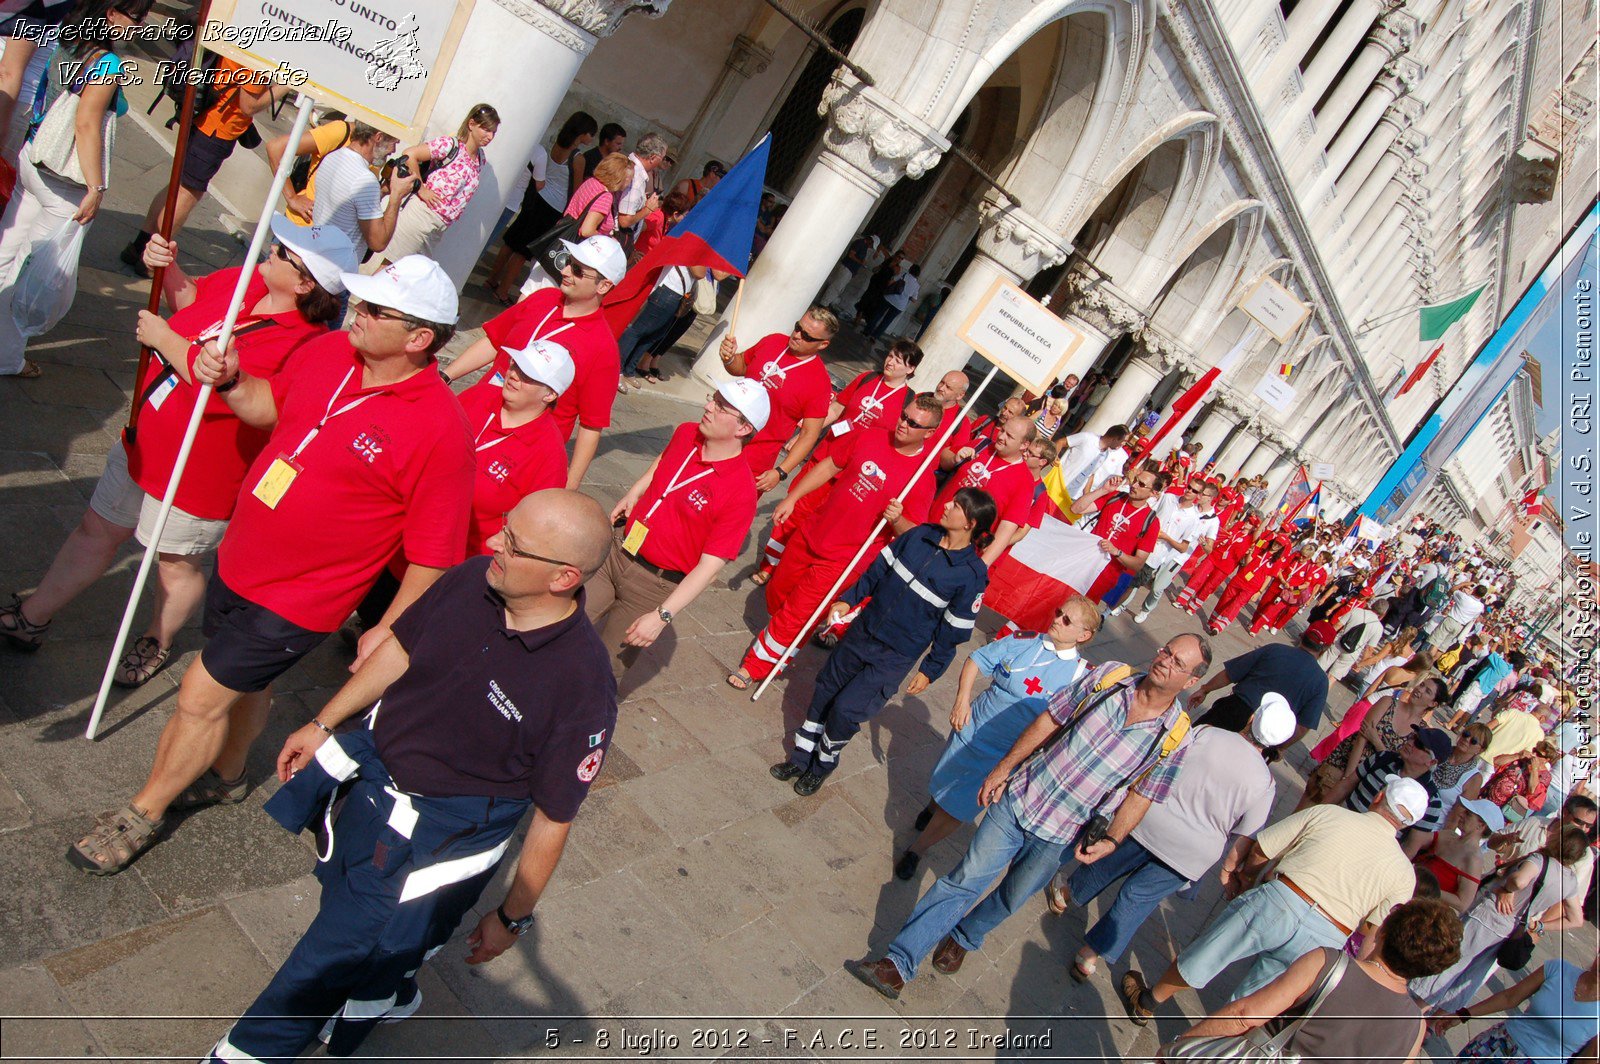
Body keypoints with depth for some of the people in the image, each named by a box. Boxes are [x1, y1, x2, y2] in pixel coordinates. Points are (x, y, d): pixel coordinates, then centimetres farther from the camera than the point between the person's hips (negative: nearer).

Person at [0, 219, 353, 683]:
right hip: (145, 442, 8)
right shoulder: (245, 281, -7)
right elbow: (192, 298, 14)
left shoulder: (296, 344, -33)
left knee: (176, 561, 16)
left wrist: (163, 338, -24)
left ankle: (157, 643, 44)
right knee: (96, 529, 22)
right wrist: (167, 268, -7)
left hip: (198, 473, -8)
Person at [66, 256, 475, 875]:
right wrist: (229, 382, -7)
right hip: (238, 561, 7)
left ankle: (143, 814, 30)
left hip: (298, 599, -6)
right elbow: (270, 407, 14)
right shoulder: (329, 352, -7)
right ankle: (226, 776, 54)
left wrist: (389, 629, -15)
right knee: (245, 681, 27)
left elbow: (433, 554, -21)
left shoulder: (439, 430, -28)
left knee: (200, 698, 4)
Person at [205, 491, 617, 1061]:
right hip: (371, 775, 6)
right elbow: (400, 649, 4)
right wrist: (323, 724, 14)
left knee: (331, 961, 8)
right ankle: (387, 995, 60)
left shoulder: (582, 689, -33)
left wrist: (512, 916, -7)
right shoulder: (472, 579, -16)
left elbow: (552, 819, -19)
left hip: (436, 839, -6)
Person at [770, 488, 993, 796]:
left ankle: (824, 765, 20)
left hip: (895, 656, -5)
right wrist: (847, 599, 4)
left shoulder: (973, 574, -17)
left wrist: (930, 671, -4)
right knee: (825, 691, 13)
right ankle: (801, 758, 32)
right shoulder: (921, 534, -4)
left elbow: (952, 632, -9)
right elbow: (879, 570, 7)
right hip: (863, 630, 5)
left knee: (846, 709, -8)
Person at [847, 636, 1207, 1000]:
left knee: (1012, 898, 18)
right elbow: (1050, 720, 0)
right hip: (1019, 798, 1)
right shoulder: (1109, 676, -8)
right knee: (963, 881, 0)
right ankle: (898, 965, 5)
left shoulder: (1174, 737, -10)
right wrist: (1004, 767, 1)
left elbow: (1141, 795, -1)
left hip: (1060, 838, 0)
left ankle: (963, 939, 48)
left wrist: (1111, 840, -15)